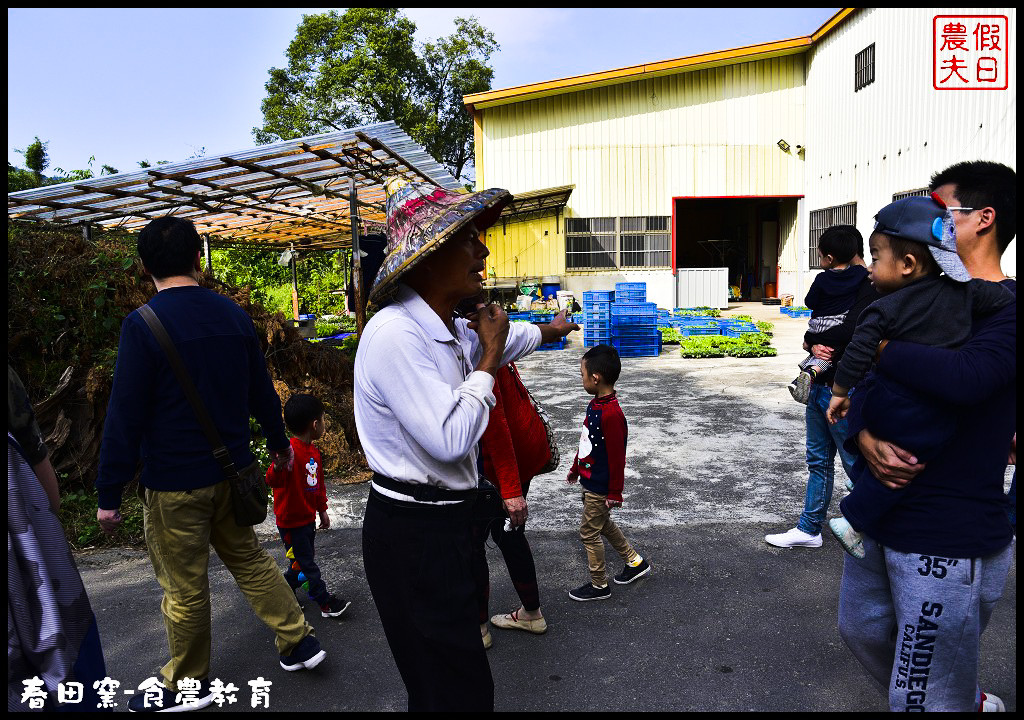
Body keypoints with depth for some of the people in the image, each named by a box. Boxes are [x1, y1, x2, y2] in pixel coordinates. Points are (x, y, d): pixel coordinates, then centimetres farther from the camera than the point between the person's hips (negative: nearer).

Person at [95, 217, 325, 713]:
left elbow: (125, 415, -16)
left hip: (174, 483, -5)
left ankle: (185, 685, 28)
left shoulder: (142, 324, -16)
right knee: (247, 556, 22)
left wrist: (109, 494, -8)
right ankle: (299, 641, 26)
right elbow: (261, 390, 10)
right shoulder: (232, 314, 1)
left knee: (185, 587, 9)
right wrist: (278, 441, 25)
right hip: (231, 469, 6)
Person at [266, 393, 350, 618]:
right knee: (305, 563, 3)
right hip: (291, 521, -9)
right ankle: (325, 601, 13)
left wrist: (322, 510, 20)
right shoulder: (290, 451, -25)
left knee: (302, 561, 19)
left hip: (308, 517, 9)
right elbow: (273, 481, -35)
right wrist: (280, 465, -55)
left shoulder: (314, 451, 6)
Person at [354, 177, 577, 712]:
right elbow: (450, 440, -27)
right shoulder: (396, 334, -23)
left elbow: (504, 340, 31)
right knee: (461, 690, 1)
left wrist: (547, 330, 50)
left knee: (440, 681, 20)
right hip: (412, 533, -9)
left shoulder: (452, 330, 7)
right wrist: (487, 359, -14)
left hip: (444, 523, 9)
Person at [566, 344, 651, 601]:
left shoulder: (611, 414, -29)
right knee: (603, 524, 24)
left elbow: (617, 456, -24)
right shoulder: (596, 405, 2)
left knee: (589, 532, 5)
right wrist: (576, 468, 23)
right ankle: (635, 562, 41)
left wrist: (615, 492, -18)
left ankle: (599, 585, 23)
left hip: (600, 487, -9)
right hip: (591, 481, 9)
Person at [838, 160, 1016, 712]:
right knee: (862, 629, 26)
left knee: (923, 697, 2)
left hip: (950, 537, -8)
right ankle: (971, 700, 46)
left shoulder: (1006, 310, -14)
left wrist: (873, 347, -19)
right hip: (881, 515, 8)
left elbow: (964, 377, -35)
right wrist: (864, 437, -17)